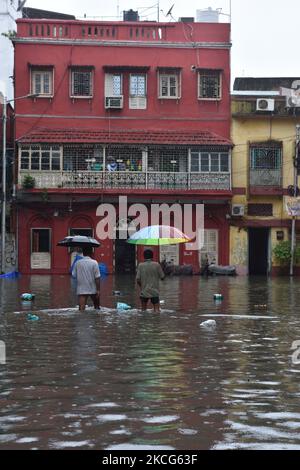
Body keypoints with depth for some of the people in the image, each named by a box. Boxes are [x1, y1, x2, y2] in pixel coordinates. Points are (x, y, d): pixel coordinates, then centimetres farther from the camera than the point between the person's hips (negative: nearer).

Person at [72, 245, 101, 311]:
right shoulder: (94, 263, -9)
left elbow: (74, 275, 4)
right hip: (93, 289, -1)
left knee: (81, 309, -6)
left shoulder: (77, 263, -1)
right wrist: (98, 290, -8)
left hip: (81, 290, 1)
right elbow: (97, 278, -12)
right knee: (97, 307, 22)